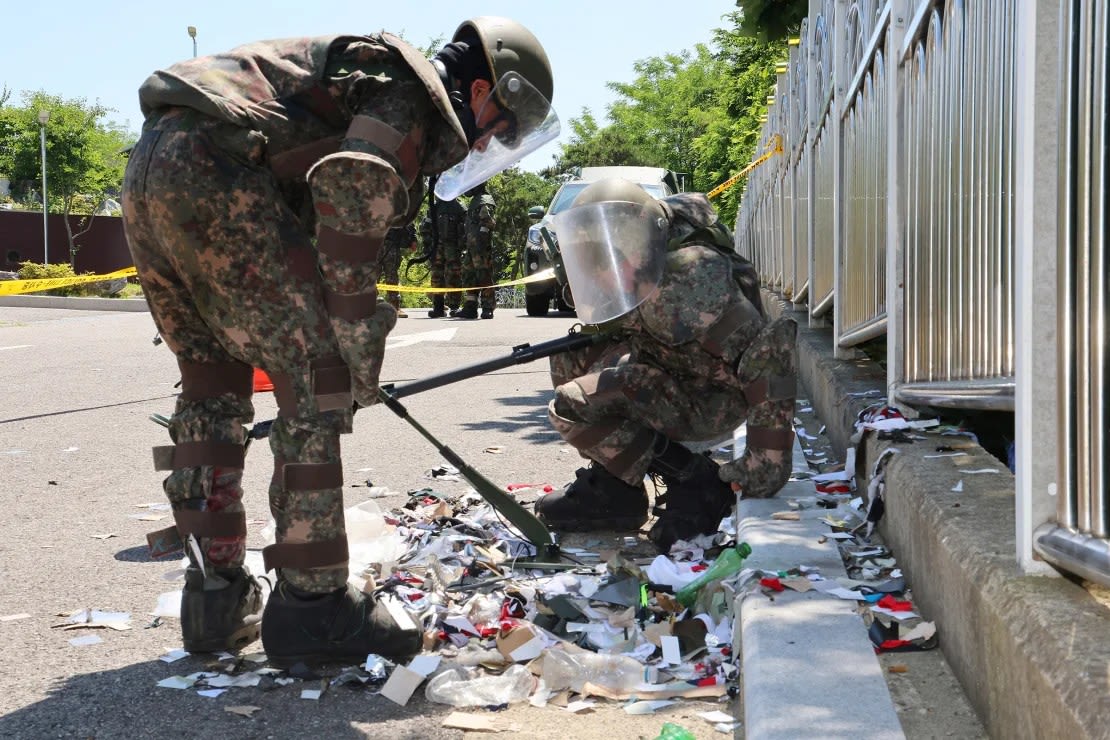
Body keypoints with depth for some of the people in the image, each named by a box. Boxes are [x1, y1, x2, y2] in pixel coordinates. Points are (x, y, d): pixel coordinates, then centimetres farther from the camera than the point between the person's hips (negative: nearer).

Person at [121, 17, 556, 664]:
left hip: (148, 174, 10)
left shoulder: (368, 71, 29)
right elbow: (350, 196, -17)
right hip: (213, 173, -10)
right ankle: (314, 605, -2)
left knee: (213, 385, 17)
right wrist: (360, 348, -10)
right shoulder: (413, 92, 0)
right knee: (316, 380, -5)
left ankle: (216, 604, 21)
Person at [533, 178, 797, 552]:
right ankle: (610, 483, 9)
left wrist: (769, 458, -36)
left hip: (710, 402, -9)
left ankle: (696, 485, -13)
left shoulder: (687, 280, -29)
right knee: (569, 357, 11)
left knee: (570, 407, -20)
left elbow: (768, 352, -36)